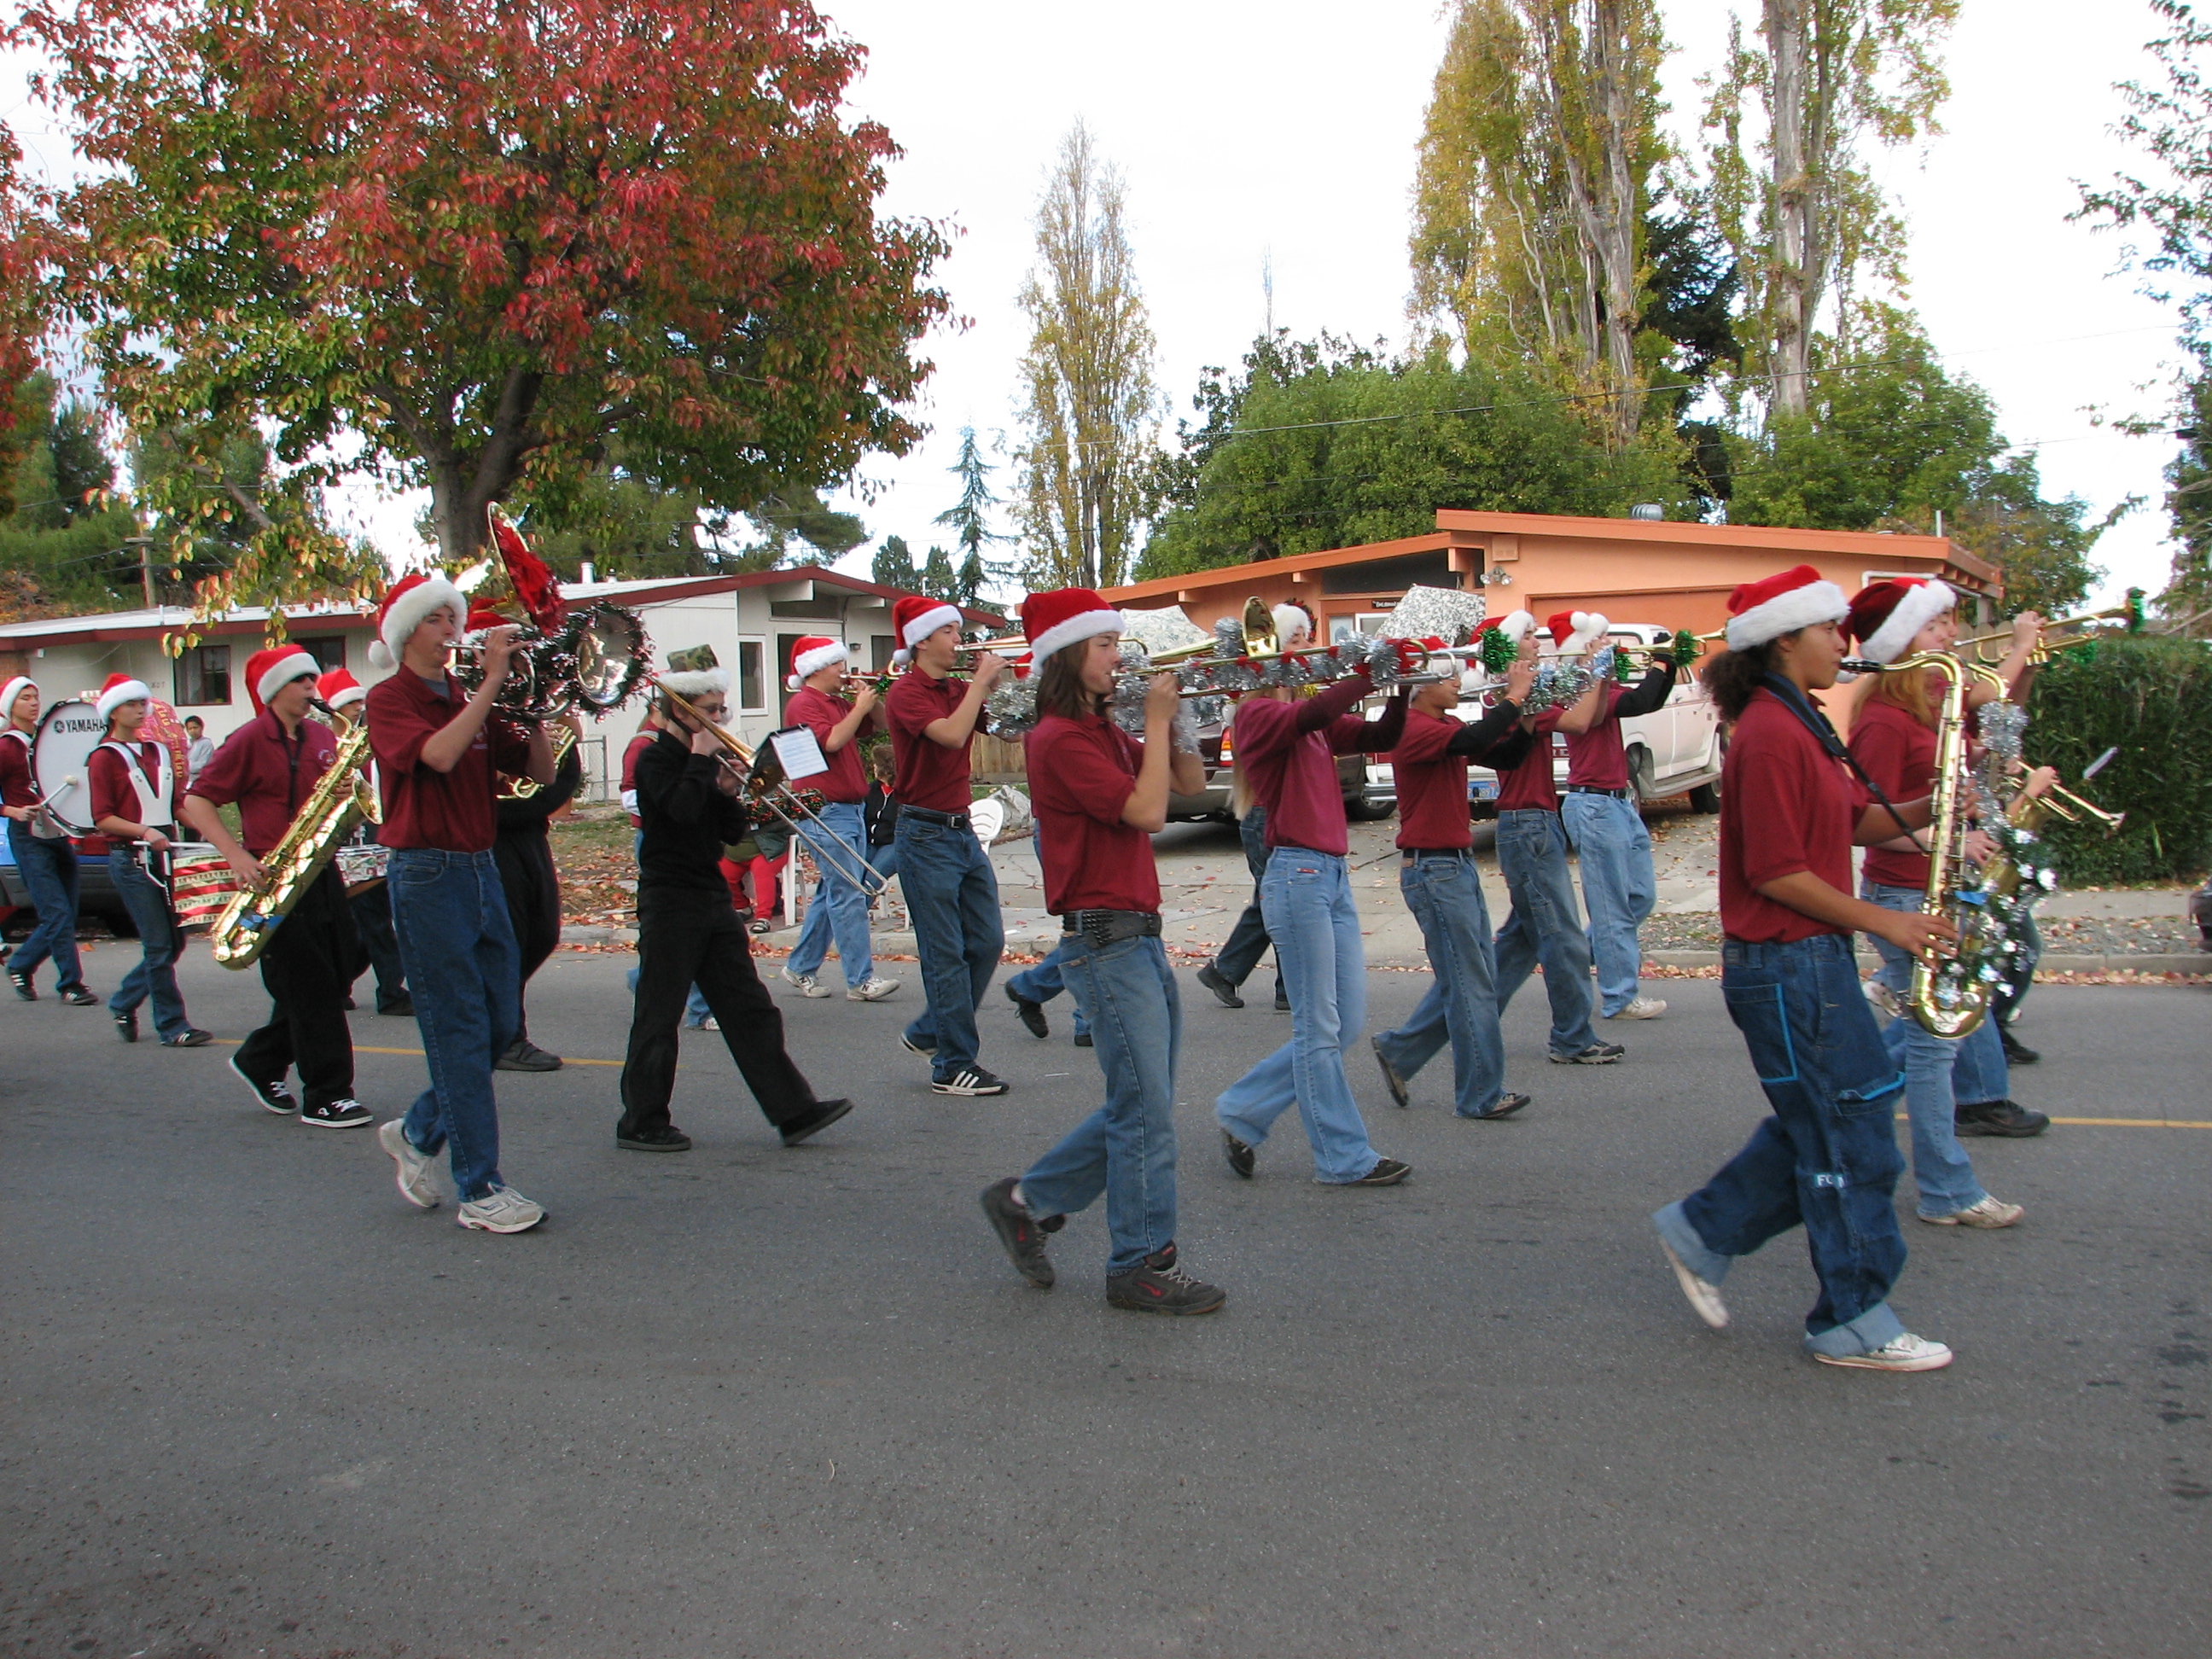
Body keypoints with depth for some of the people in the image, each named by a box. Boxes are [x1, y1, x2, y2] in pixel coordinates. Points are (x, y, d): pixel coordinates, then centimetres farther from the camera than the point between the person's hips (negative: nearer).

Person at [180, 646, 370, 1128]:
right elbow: (196, 803, -8)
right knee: (309, 986, -5)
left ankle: (260, 1063, 28)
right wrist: (236, 856, -18)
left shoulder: (322, 737, 12)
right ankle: (325, 1097, 2)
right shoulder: (249, 741, -7)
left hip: (320, 869, 7)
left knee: (336, 976, 9)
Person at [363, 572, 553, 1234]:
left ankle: (418, 1133, 31)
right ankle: (479, 1192, 2)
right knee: (459, 1034, -5)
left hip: (482, 870, 7)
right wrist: (492, 682, -22)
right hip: (428, 875, -7)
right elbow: (440, 755, -24)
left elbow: (541, 771, 8)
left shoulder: (469, 700, 14)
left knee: (499, 1027, 10)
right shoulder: (388, 699, -4)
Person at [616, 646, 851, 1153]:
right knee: (659, 1015, -1)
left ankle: (793, 1110, 4)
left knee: (751, 1010, 4)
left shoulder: (704, 761, 16)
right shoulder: (655, 761, -7)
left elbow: (733, 833, 15)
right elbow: (683, 809, -26)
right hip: (670, 901, -8)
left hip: (713, 899, 8)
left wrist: (728, 793, -3)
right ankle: (641, 1124, 10)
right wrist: (702, 759, -13)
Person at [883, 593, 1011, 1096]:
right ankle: (953, 1066, 5)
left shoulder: (957, 689, 13)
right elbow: (952, 735, -27)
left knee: (987, 943, 10)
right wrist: (981, 682, -17)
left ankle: (928, 1034, 26)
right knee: (945, 955, -4)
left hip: (963, 832, 8)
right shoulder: (907, 693, -11)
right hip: (926, 835, -8)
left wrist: (989, 685, -2)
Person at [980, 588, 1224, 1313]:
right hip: (1104, 940, -10)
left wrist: (1172, 722, 3)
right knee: (1145, 1110, -3)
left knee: (1140, 1108, 16)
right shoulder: (1059, 739, -13)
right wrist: (1157, 720, -11)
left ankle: (1027, 1200, 27)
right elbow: (1148, 810, -20)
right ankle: (1142, 1267, 10)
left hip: (1139, 937, 10)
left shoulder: (1104, 733, 16)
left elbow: (1191, 781, 17)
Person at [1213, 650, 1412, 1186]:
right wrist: (1375, 671, -19)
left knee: (1347, 1021, 11)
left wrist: (1402, 687, -4)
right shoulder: (1259, 714, -7)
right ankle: (1344, 1158, 11)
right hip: (1297, 874, -9)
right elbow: (1313, 715, -26)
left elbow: (1382, 736, 12)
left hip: (1333, 875, 9)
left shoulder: (1315, 722, 18)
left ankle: (1242, 1113, 22)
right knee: (1319, 1027, 0)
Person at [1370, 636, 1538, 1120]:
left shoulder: (1447, 726, 15)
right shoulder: (1412, 727, -14)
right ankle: (1480, 1095, 5)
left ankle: (1398, 1050, 25)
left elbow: (1505, 754, 12)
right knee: (1470, 985, -4)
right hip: (1432, 869, -10)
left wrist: (1526, 714, -2)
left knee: (1476, 978, 14)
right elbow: (1473, 742, -31)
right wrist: (1513, 697, -21)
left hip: (1459, 864, 10)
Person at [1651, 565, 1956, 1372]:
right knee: (1850, 1140, 0)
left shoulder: (1798, 725, 14)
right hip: (1786, 964, -10)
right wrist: (1882, 921, -14)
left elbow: (1853, 820, 16)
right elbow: (1776, 873, -22)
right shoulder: (1770, 735, -19)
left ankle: (1701, 1232, 28)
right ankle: (1853, 1323, 14)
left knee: (1818, 1121, 18)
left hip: (1809, 958, 10)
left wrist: (1922, 810, -2)